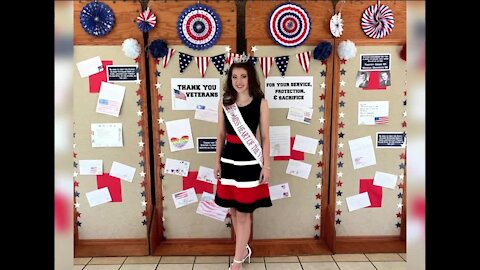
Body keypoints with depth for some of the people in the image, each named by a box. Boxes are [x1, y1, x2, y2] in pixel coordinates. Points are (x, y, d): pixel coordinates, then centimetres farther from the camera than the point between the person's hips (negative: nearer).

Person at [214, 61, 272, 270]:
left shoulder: (260, 102, -5)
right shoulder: (224, 102, 3)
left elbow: (265, 137, -3)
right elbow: (221, 134, 9)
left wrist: (266, 166, -5)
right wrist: (217, 161, 9)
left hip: (250, 160, -4)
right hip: (229, 159, 4)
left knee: (244, 212, 3)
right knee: (233, 209, 15)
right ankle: (244, 249, 37)